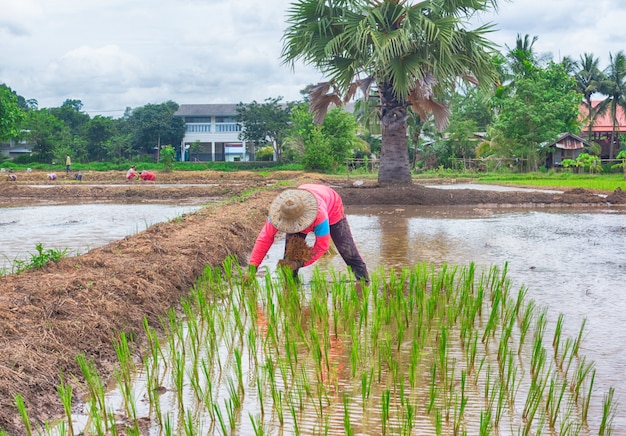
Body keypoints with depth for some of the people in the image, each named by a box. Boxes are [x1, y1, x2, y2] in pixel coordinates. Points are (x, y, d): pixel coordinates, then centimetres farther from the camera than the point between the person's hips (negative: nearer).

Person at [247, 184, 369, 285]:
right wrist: (252, 268, -39)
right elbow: (265, 237, -35)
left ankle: (363, 281, 10)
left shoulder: (320, 215, -51)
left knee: (346, 249, -4)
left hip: (332, 208, -3)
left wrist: (299, 263, -45)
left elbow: (322, 246, -39)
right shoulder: (280, 209, -40)